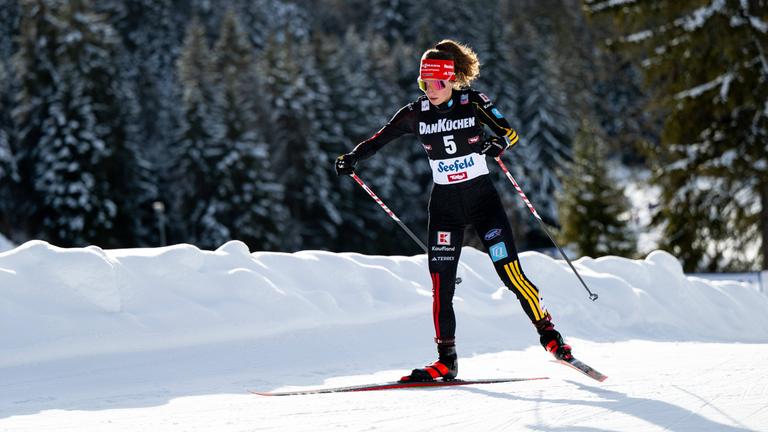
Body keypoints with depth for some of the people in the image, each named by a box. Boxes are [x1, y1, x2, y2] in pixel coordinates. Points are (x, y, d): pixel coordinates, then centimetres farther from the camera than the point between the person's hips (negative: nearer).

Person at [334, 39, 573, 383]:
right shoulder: (416, 113, -1)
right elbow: (380, 139, 6)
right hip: (444, 203, 2)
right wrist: (352, 158, -9)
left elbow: (510, 132, -7)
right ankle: (446, 360, 4)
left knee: (511, 272, -9)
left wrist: (498, 143, -29)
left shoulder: (473, 103, -7)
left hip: (481, 196, -2)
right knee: (440, 282, -5)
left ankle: (547, 332, 9)